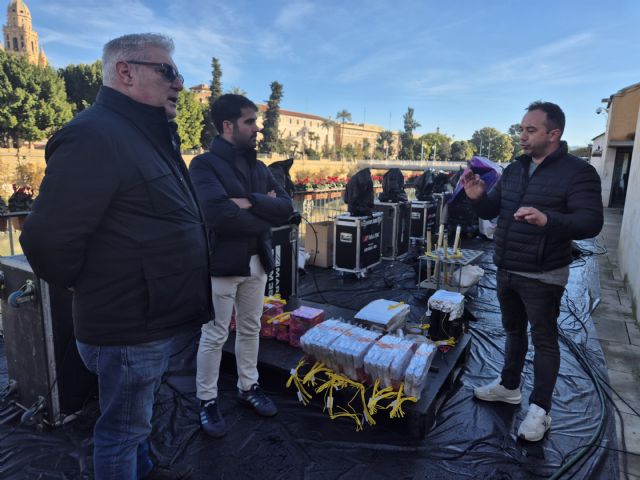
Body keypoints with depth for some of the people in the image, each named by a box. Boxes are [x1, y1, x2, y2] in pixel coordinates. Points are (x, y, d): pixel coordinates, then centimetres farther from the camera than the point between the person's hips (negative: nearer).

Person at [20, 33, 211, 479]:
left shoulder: (151, 139, 12)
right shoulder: (95, 134, -20)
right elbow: (49, 240, -26)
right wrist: (97, 290, -9)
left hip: (152, 321, 10)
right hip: (131, 327, -10)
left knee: (136, 417, 28)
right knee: (123, 427, 12)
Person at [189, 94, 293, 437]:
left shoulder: (258, 167, 11)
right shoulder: (204, 164, -10)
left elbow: (286, 208, 0)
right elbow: (219, 214, -26)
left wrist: (250, 202, -16)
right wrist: (265, 215, -12)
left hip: (257, 263, 7)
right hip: (221, 265, -6)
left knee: (250, 329, 17)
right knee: (214, 336, 5)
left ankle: (248, 387, 35)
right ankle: (207, 401, 23)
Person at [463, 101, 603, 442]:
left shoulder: (578, 172, -13)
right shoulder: (513, 169, 7)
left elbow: (591, 222, -22)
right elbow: (491, 211, 12)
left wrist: (548, 220, -40)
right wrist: (478, 197, -11)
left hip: (542, 277, -6)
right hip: (506, 271, 7)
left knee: (544, 340, 7)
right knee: (514, 331, 20)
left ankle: (539, 409, 20)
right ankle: (509, 386, 38)